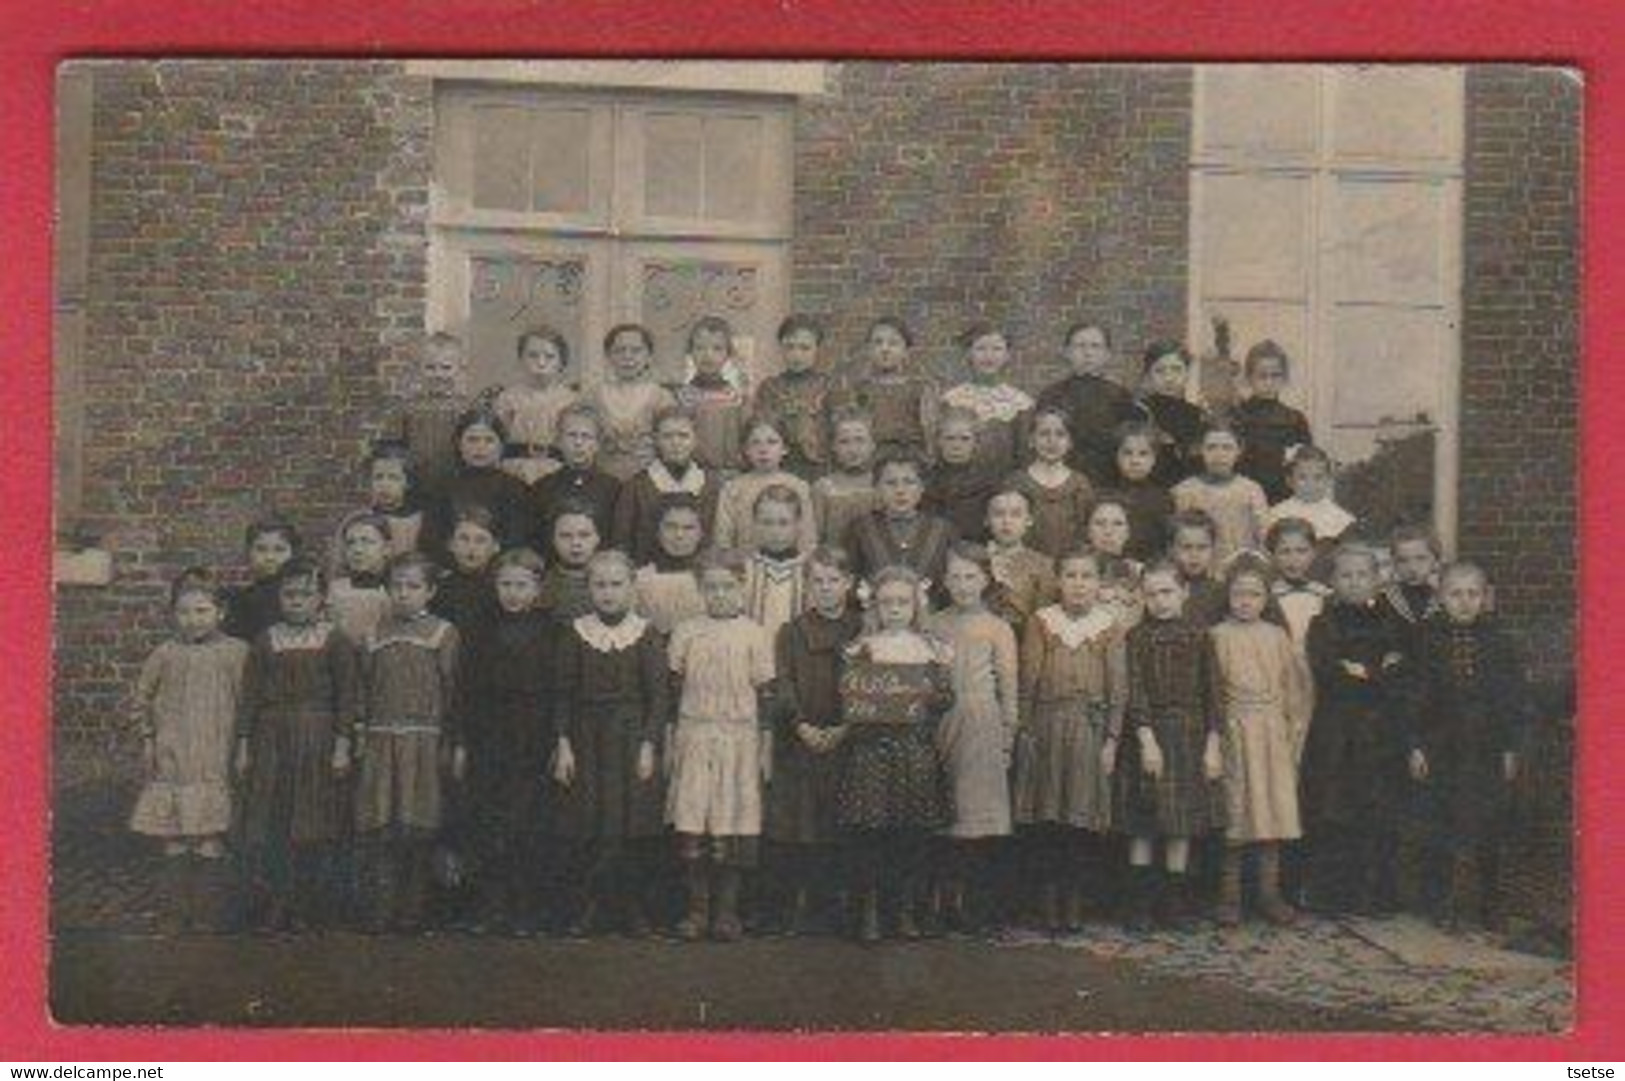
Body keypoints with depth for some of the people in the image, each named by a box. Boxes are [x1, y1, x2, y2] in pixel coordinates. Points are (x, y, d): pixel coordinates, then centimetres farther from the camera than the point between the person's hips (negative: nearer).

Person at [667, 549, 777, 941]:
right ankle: (697, 908, 7)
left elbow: (765, 695, 4)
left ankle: (727, 909, 9)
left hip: (739, 739, -1)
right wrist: (669, 742, 7)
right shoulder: (685, 633, 7)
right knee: (691, 824, -3)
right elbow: (673, 691, 11)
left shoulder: (755, 635, 3)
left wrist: (766, 748, 2)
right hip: (694, 737, 1)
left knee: (733, 825, -1)